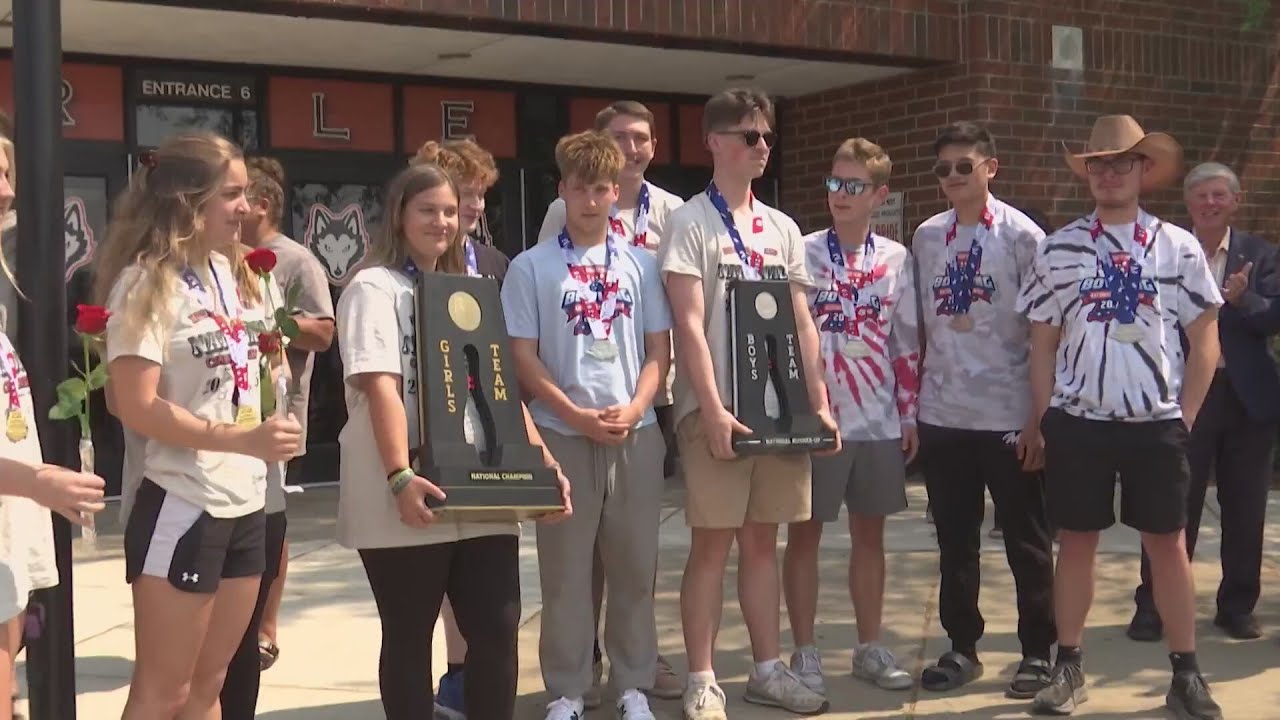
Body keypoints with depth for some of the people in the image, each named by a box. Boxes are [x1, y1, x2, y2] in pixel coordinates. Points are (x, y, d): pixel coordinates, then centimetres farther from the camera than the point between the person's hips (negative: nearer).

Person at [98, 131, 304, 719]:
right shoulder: (148, 281, -13)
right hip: (182, 506, -7)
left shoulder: (233, 273, 10)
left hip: (245, 502, 7)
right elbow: (136, 407, -20)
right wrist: (244, 440, -26)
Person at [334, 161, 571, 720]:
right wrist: (400, 476, -27)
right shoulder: (374, 288, -2)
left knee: (498, 628, 2)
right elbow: (380, 387, -15)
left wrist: (543, 461, 5)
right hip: (408, 497, -5)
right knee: (409, 636, 5)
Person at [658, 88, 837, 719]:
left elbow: (802, 322, 12)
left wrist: (819, 401, 5)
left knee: (762, 540, 12)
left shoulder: (783, 228, 13)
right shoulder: (690, 222, -4)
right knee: (712, 543, -1)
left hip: (780, 406, 5)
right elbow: (688, 323, -11)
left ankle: (767, 669, 21)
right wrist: (713, 408, -18)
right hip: (715, 409, -5)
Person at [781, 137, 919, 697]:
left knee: (870, 532, 11)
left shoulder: (897, 259, 5)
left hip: (878, 420, 3)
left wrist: (910, 415, 7)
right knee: (804, 535, 4)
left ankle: (870, 648, 24)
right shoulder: (801, 252, -3)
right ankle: (804, 653, 15)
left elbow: (906, 344, 9)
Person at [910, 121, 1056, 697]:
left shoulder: (1021, 235, -6)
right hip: (942, 415, 4)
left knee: (1025, 541, 8)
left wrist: (1041, 417, -8)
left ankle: (1037, 652, 21)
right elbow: (922, 326, 11)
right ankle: (962, 647, 26)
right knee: (954, 540, 13)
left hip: (1008, 415, -4)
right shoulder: (926, 238, 6)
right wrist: (910, 402, 8)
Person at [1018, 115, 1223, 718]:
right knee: (1076, 541, 7)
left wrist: (1186, 417, 0)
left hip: (1157, 424, 0)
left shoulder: (1178, 247, 2)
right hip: (1077, 423, 0)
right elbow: (1042, 341, 6)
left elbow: (1204, 339, 5)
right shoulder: (1059, 249, 3)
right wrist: (1043, 421, 1)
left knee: (1168, 543, 6)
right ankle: (1068, 667, 18)